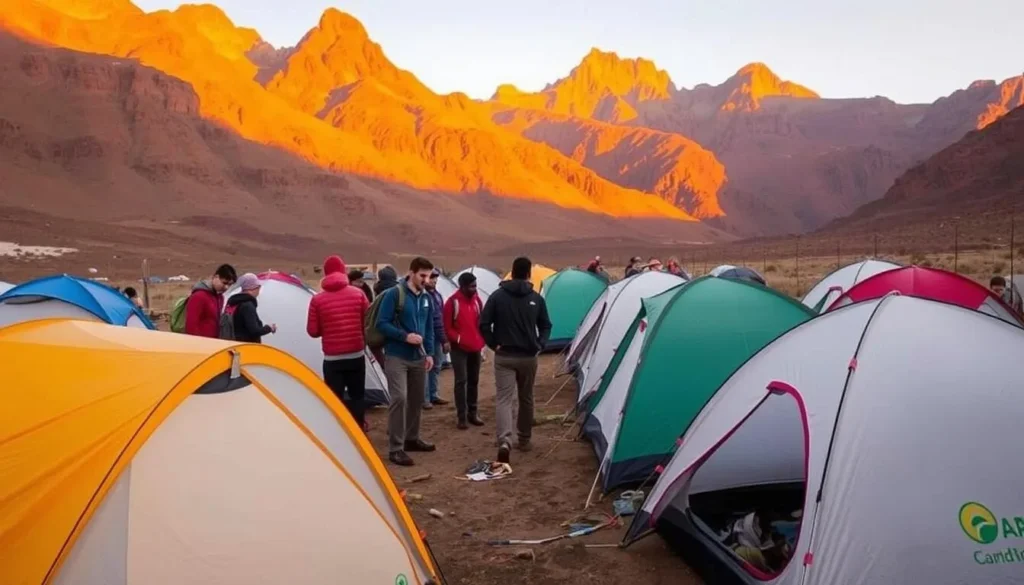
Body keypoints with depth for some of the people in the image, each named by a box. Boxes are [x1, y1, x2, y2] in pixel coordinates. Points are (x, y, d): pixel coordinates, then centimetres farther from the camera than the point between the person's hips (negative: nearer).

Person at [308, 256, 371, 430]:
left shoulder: (317, 299, -6)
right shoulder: (358, 294, -2)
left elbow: (313, 331, -2)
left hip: (332, 359, -2)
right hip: (356, 356, 2)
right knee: (357, 396, 15)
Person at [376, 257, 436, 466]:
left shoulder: (426, 298, 7)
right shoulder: (394, 294, -13)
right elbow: (381, 324, -14)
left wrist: (429, 353, 6)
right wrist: (405, 336, -23)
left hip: (418, 358, 7)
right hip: (396, 357, -7)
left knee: (416, 399, 14)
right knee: (399, 399, -12)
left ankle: (412, 438, 30)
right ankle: (395, 448, -5)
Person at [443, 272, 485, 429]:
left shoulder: (477, 300, 5)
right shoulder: (452, 302, -12)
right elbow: (447, 327, -9)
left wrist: (481, 341, 5)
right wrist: (458, 339, -17)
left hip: (475, 348, 6)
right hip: (459, 349, -5)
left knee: (474, 380, 11)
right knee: (461, 381, -6)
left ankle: (472, 413, 21)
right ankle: (461, 416, 1)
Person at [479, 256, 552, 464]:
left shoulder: (497, 296, -4)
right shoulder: (536, 299, 0)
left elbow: (483, 324, -9)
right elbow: (546, 326, 5)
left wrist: (494, 344, 0)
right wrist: (540, 345, 10)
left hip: (504, 357, -1)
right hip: (528, 357, 2)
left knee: (505, 399, -3)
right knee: (526, 398, 18)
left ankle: (504, 442, -23)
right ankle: (524, 440, 29)